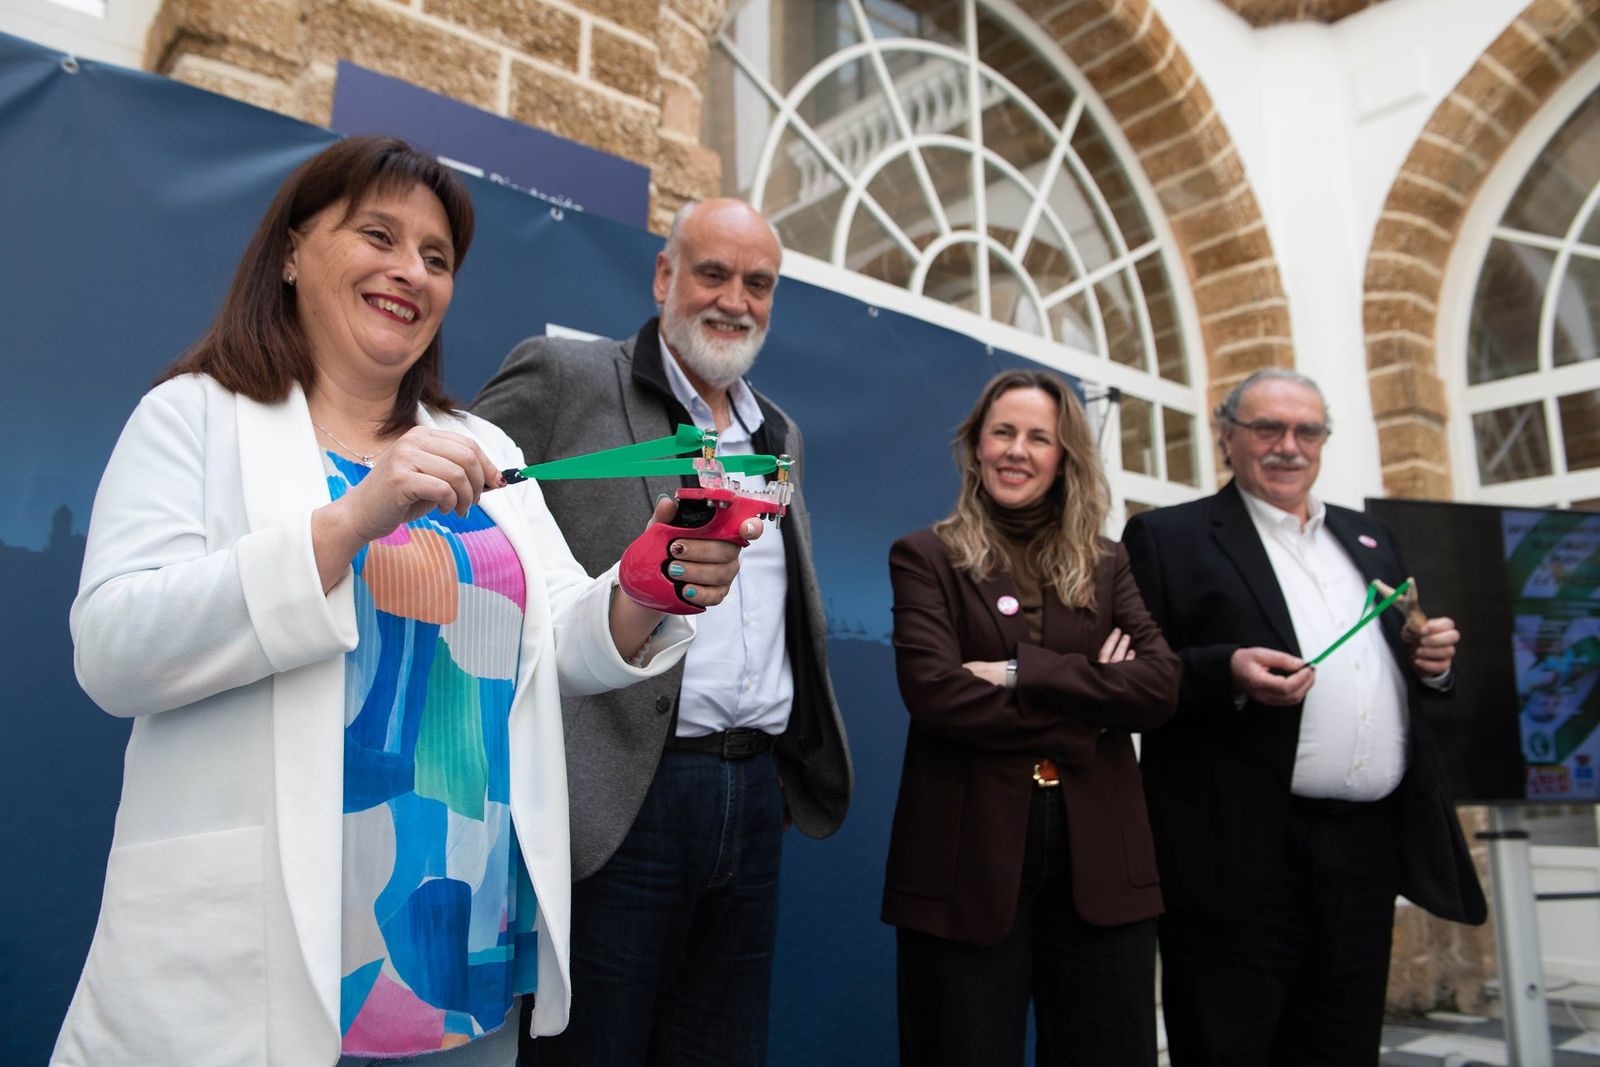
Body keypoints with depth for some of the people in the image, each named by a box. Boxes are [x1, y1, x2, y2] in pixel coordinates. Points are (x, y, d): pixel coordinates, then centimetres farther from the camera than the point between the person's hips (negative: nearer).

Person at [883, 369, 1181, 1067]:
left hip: (1097, 854, 4)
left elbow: (1160, 686, -3)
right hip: (969, 855, -3)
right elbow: (934, 693, -14)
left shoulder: (1106, 565, 12)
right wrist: (1084, 709, -8)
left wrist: (1023, 672, -13)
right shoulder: (925, 557, 2)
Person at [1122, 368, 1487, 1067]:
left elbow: (1398, 667, 24)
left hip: (1369, 849, 6)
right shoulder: (1169, 538, -1)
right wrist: (1227, 673, -24)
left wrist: (1432, 661, 3)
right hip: (1243, 854, -6)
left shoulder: (1370, 539, 19)